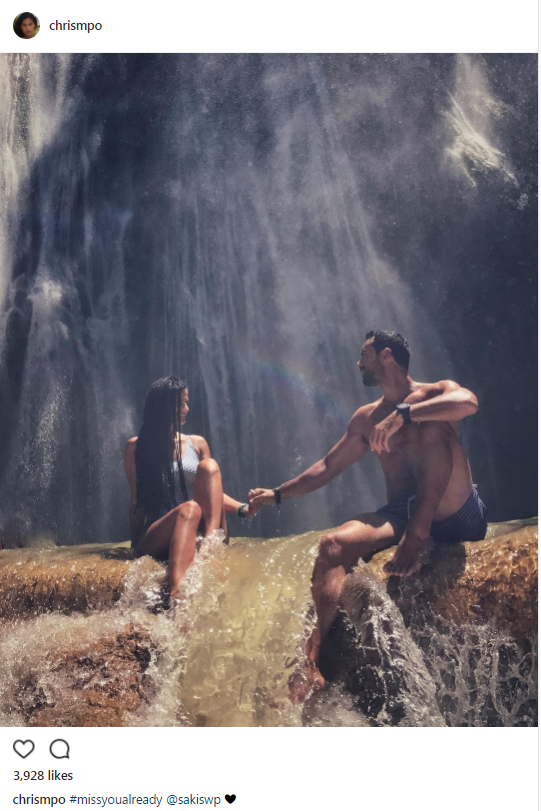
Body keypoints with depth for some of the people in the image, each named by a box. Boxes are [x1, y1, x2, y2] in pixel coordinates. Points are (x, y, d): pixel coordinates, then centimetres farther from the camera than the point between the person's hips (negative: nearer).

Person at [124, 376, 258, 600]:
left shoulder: (197, 444, 16)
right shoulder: (136, 447, 8)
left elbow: (212, 491, 14)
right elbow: (136, 498, 7)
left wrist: (242, 508, -4)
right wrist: (135, 542, -2)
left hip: (199, 532, 3)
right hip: (155, 539, -2)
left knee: (209, 465, -18)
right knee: (189, 509, -36)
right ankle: (176, 594, -57)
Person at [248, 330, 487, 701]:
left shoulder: (436, 393, 2)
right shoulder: (367, 417, 18)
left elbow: (468, 402, -24)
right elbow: (328, 466, 23)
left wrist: (403, 414, -32)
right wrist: (278, 493, 20)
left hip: (457, 514, -4)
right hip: (401, 514, 5)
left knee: (434, 427, -25)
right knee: (333, 545, -21)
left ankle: (419, 539, -31)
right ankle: (312, 663, -29)